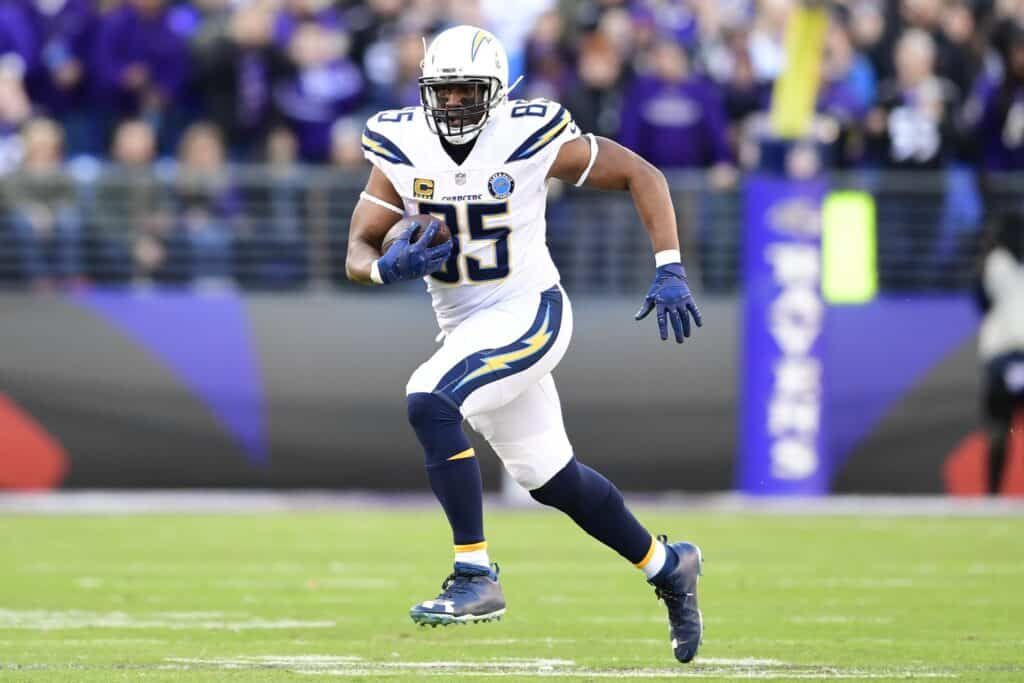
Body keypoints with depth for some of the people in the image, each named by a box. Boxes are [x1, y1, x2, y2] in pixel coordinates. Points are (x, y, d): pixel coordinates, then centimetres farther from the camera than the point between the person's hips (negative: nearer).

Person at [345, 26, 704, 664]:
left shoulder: (533, 139, -15)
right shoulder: (402, 150, -4)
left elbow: (641, 174, -5)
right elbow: (358, 253, -1)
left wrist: (670, 271, -11)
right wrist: (392, 266, -25)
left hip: (528, 314, -6)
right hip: (465, 326, 6)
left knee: (429, 403, -28)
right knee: (551, 478, 14)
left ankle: (477, 576, -22)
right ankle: (667, 565, 36)